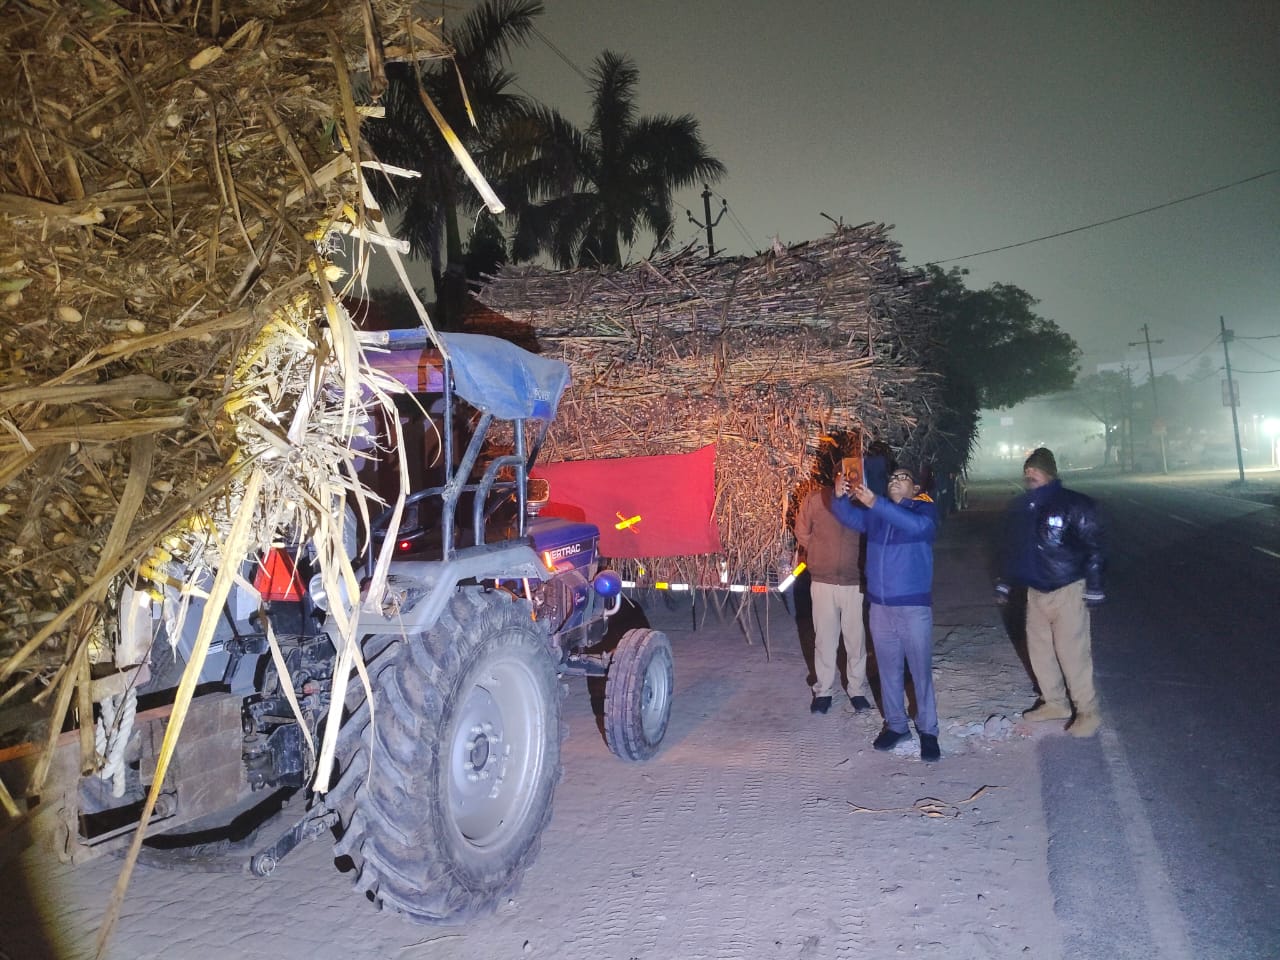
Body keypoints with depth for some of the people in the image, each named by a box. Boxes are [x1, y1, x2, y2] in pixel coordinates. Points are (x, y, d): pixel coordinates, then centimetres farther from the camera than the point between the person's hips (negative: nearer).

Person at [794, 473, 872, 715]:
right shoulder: (815, 499, -7)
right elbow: (802, 531, 9)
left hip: (855, 583, 0)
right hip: (823, 581, 0)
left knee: (856, 640, 9)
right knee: (824, 639, 10)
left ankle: (857, 690, 26)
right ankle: (823, 691, 24)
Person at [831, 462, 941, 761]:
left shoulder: (925, 509, -5)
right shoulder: (875, 512, 10)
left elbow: (917, 525, -27)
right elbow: (849, 516, -4)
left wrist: (875, 503, -37)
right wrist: (840, 497, -27)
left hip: (914, 606, -4)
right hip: (879, 605, 4)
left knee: (921, 671, 4)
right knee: (888, 670, 14)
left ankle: (928, 731, 17)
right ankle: (895, 724, 28)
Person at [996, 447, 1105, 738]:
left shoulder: (1074, 504, -14)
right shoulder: (1021, 506, 5)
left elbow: (1093, 547, -12)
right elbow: (1013, 547, 15)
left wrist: (1094, 588, -12)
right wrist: (1005, 583, 18)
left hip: (1067, 591, -7)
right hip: (1035, 591, 7)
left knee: (1072, 651, -5)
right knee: (1039, 648, 13)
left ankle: (1088, 712, 10)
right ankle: (1055, 702, 29)